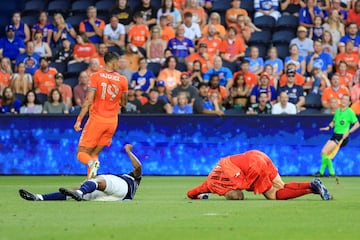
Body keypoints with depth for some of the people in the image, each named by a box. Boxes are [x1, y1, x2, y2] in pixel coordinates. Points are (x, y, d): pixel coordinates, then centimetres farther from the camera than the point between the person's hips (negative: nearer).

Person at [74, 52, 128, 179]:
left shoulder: (96, 76, -6)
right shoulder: (122, 80, 2)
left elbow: (88, 101, -12)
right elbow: (123, 103, 13)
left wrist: (79, 120, -10)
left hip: (96, 119, -3)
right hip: (112, 121, 3)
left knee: (82, 153, 2)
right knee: (94, 154, 13)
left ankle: (92, 163, -32)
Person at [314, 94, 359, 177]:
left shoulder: (350, 112, -9)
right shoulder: (338, 110, 11)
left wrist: (348, 132, -19)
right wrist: (329, 127, 4)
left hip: (342, 137, -7)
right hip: (335, 135, 7)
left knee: (325, 152, -14)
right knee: (324, 152, 1)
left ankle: (321, 171, -1)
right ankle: (331, 172, 8)